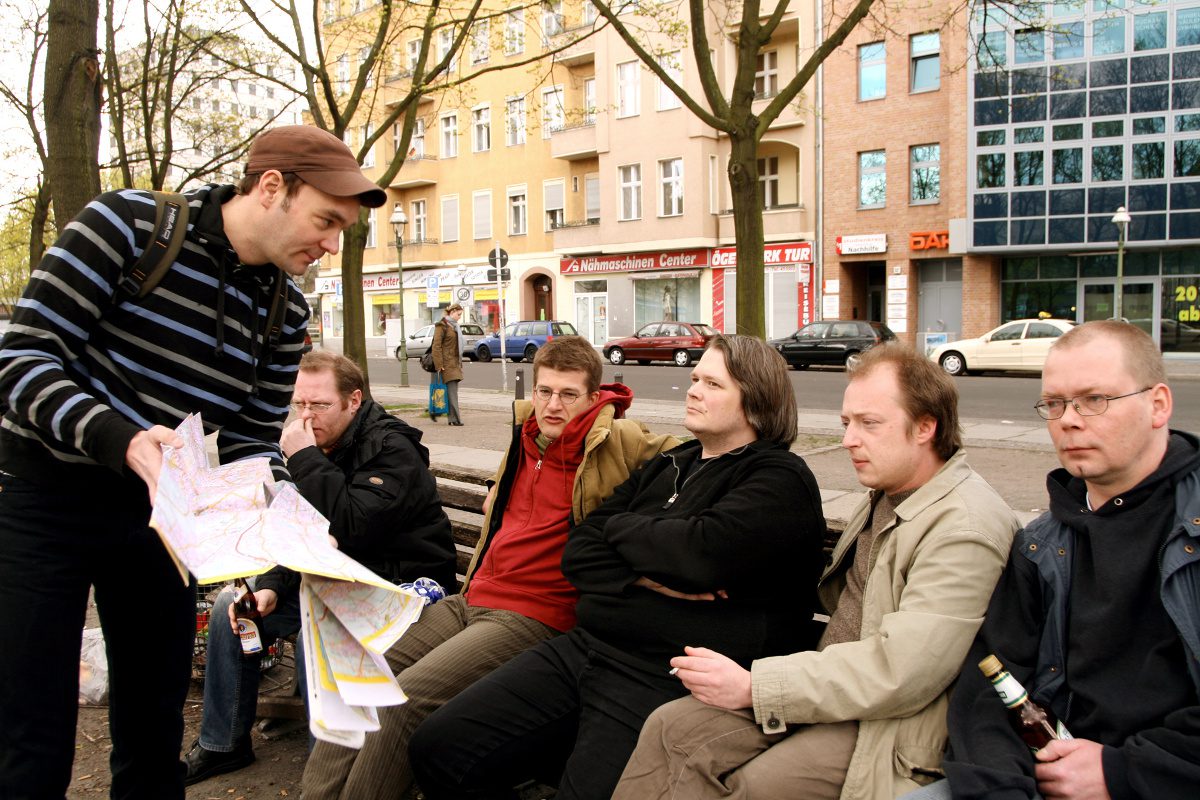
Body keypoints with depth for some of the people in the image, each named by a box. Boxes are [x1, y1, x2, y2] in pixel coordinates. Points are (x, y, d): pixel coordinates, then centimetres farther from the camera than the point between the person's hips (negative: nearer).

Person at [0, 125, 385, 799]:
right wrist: (122, 439, -34)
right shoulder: (128, 224, -16)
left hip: (157, 511, 5)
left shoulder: (286, 312, 0)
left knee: (157, 717, 14)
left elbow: (253, 440, 5)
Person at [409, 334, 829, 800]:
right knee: (436, 748, 0)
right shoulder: (668, 466, 18)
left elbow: (700, 552, -20)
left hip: (668, 680, -6)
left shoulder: (781, 478, -2)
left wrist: (620, 526, -1)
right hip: (584, 651, 7)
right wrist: (642, 578, -8)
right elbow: (578, 552, 12)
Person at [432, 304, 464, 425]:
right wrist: (439, 365, -18)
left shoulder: (454, 325, 18)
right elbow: (436, 346, -13)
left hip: (455, 362, 8)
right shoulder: (442, 325, -8)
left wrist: (460, 363, 21)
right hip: (447, 363, -8)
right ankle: (455, 418, -11)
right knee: (452, 390, -10)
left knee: (453, 390, 7)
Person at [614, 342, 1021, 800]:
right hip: (829, 684, 8)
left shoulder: (967, 528, -19)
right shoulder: (886, 496, 10)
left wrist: (752, 686, -22)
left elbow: (900, 672, -25)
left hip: (888, 729, -8)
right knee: (669, 728, -7)